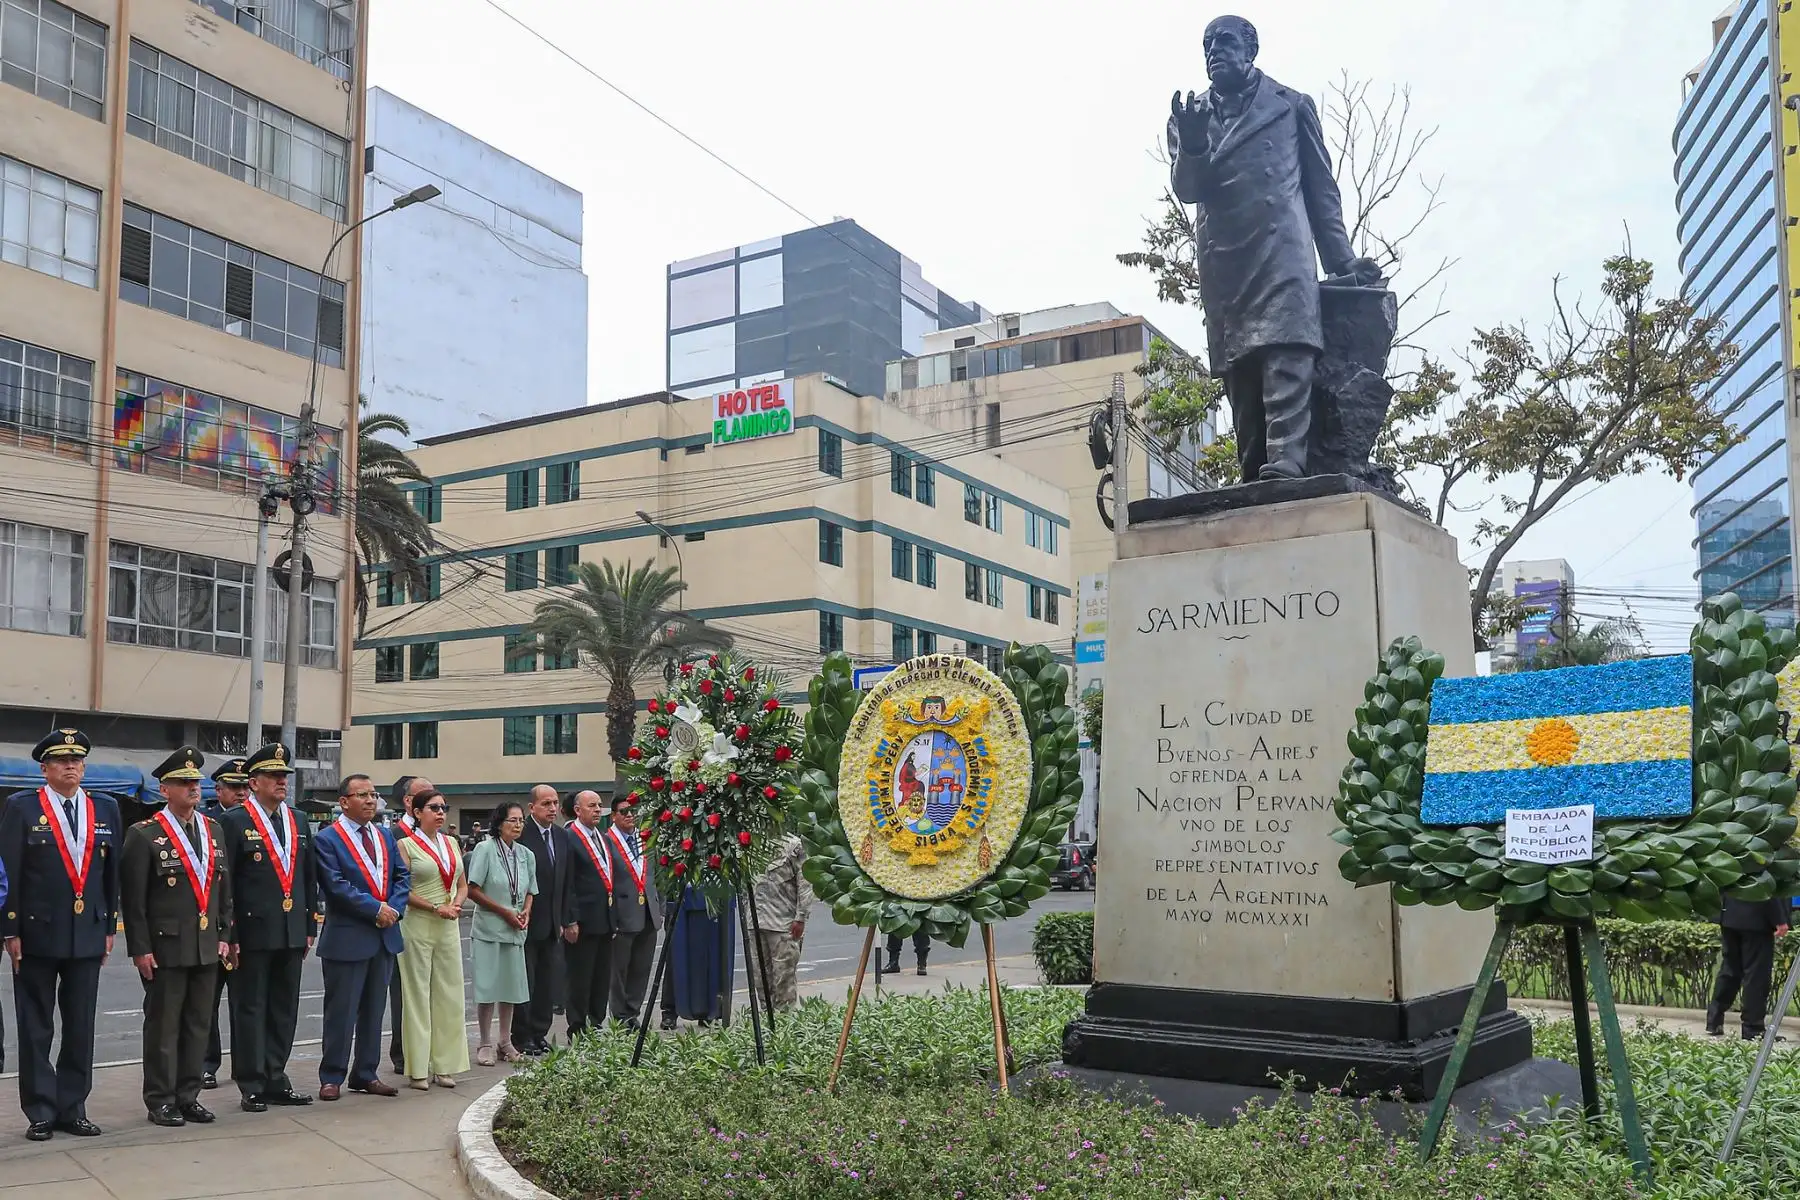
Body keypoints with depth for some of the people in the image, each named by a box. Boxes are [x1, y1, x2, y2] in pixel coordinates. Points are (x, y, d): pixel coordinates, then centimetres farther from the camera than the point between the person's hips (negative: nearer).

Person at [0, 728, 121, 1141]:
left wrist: (110, 927, 8)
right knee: (36, 1029, 5)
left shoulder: (105, 810, 8)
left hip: (88, 933, 3)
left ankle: (73, 1109, 18)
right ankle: (40, 1113, 14)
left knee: (81, 1029, 8)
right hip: (36, 934, -3)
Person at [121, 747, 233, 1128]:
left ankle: (188, 1095, 19)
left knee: (199, 1024, 9)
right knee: (163, 1025, 3)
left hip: (207, 946, 5)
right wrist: (139, 948, -12)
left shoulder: (213, 830, 10)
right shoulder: (144, 835, -7)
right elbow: (132, 897, -8)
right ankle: (160, 1100, 13)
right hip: (165, 948, -5)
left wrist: (224, 936, 9)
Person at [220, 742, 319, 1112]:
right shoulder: (234, 822, -5)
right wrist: (229, 935, -12)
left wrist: (310, 927, 11)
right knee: (250, 1010, 3)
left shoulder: (300, 823, 12)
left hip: (292, 934, 6)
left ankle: (275, 1081, 20)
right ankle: (251, 1087, 11)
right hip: (252, 933, -5)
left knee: (284, 1009, 11)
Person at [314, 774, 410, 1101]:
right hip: (347, 937, -6)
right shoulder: (327, 839, -7)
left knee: (373, 1010, 12)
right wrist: (376, 909, -16)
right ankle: (332, 1077, 11)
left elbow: (402, 876, 11)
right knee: (341, 1011, 0)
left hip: (385, 936, 6)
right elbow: (337, 886, -16)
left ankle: (366, 1074, 21)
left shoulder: (385, 836, 13)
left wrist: (393, 909, -6)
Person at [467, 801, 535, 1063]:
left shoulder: (526, 855, 8)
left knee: (510, 987, 10)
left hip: (514, 931, 5)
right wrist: (504, 912, -13)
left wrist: (525, 912, -2)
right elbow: (473, 890, -10)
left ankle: (506, 1042, 20)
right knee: (488, 988, -2)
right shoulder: (485, 849, -8)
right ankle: (485, 1045, 8)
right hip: (489, 929, -5)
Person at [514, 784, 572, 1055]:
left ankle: (539, 1034, 21)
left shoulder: (563, 837, 10)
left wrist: (562, 920, 12)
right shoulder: (521, 835, -12)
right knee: (525, 981, 1)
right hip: (527, 922, -7)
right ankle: (521, 1038, 11)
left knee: (548, 982, 11)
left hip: (552, 924, 7)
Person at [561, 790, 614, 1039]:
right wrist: (570, 922, -17)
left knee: (602, 978, 12)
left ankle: (596, 1026, 21)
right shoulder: (569, 839, -11)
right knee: (579, 979, 0)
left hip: (605, 920, 8)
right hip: (582, 922, -8)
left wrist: (614, 916, 15)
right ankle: (577, 1033, 7)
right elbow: (567, 885, -14)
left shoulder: (603, 838, 15)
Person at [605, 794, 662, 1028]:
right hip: (624, 917, -6)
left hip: (648, 916, 6)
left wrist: (659, 909, 9)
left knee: (641, 969, 12)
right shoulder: (607, 841, -8)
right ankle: (621, 1018, 16)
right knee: (620, 970, 6)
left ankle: (632, 1014, 23)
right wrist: (610, 919, -14)